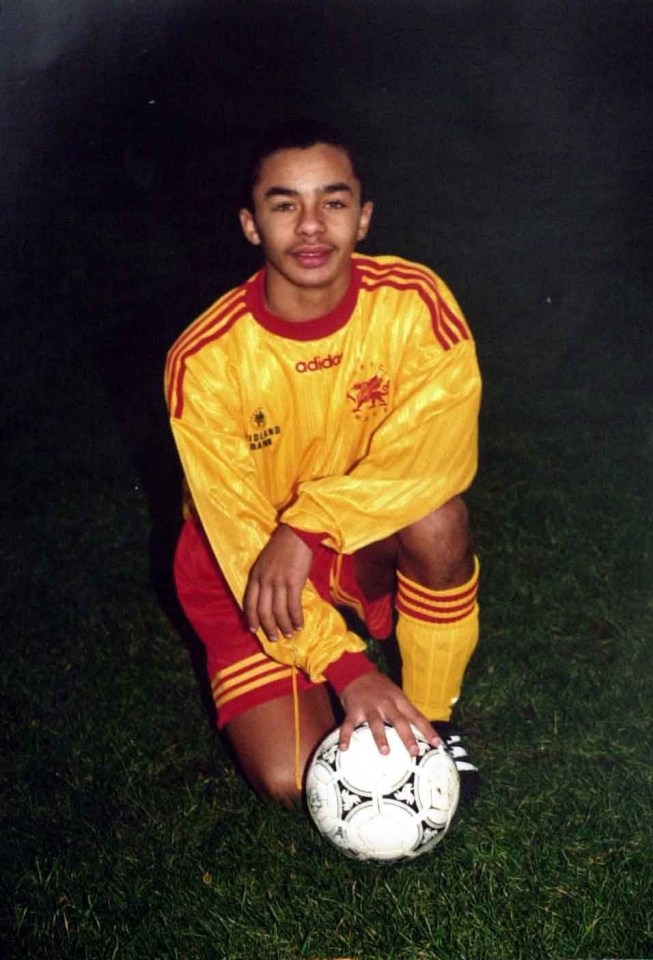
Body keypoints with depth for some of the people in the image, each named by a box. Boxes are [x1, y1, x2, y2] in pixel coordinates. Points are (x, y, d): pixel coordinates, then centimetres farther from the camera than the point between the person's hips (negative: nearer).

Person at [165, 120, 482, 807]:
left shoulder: (413, 301, -19)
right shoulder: (205, 359, -23)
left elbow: (435, 449, -27)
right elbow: (238, 533, -21)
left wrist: (305, 526, -36)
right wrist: (346, 667, -29)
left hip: (370, 542, 1)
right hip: (244, 558, -1)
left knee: (436, 515, -33)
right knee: (290, 778, -16)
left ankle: (430, 718, -9)